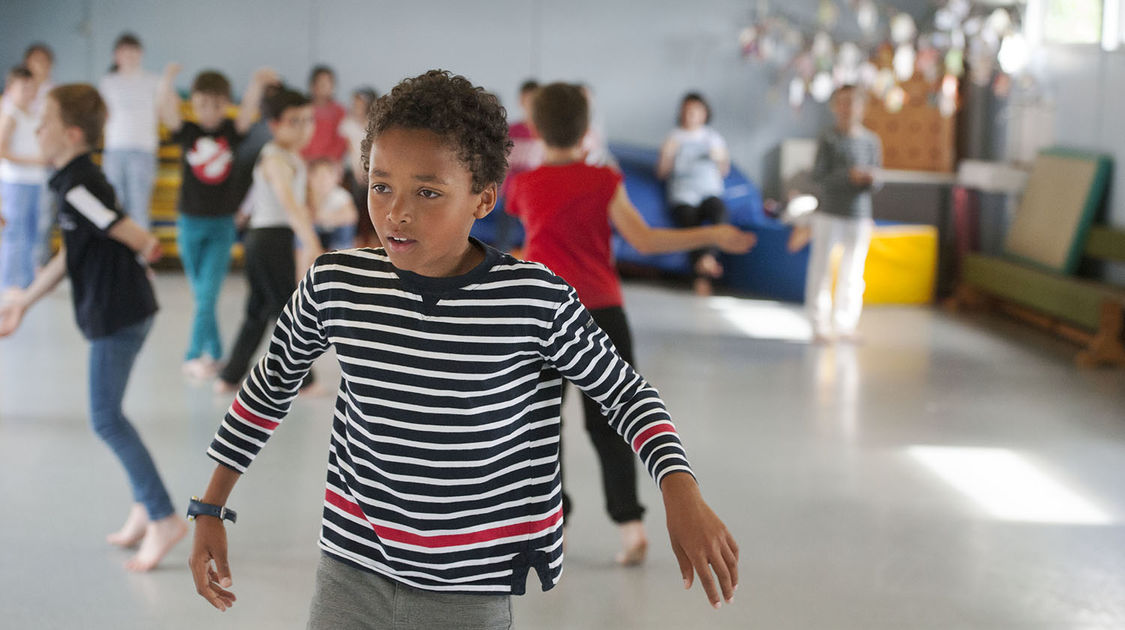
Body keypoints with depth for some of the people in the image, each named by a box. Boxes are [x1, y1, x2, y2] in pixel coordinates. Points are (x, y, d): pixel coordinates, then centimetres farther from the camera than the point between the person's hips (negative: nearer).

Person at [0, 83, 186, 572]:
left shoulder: (78, 185, -18)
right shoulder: (73, 182, 13)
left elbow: (139, 239, -20)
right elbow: (70, 256, 21)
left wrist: (140, 254, 2)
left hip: (118, 314, -10)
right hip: (110, 313, 10)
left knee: (105, 417, -6)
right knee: (109, 415, 16)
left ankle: (163, 518, -3)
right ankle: (145, 506, 22)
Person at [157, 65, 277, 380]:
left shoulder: (231, 132, -1)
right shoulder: (187, 132, 0)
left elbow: (248, 112, -19)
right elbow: (167, 112, -18)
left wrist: (257, 84, -40)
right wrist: (167, 81, -38)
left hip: (222, 225, -2)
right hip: (190, 222, 2)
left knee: (208, 292, -10)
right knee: (200, 293, 10)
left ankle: (195, 356, -5)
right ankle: (214, 352, 22)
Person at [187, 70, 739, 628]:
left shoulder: (537, 300, -14)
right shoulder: (335, 284, -7)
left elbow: (624, 389, -1)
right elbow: (271, 383, 10)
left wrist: (682, 495, -15)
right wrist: (210, 509, 13)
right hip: (350, 576, 2)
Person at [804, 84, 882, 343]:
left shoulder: (871, 141, 4)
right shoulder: (829, 139, -5)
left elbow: (877, 179, 8)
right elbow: (818, 176, -10)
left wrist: (872, 179, -15)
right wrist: (849, 176, -22)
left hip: (859, 217, 3)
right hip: (829, 214, -3)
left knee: (853, 273, 7)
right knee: (822, 269, 0)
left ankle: (845, 326, 16)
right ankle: (820, 325, 7)